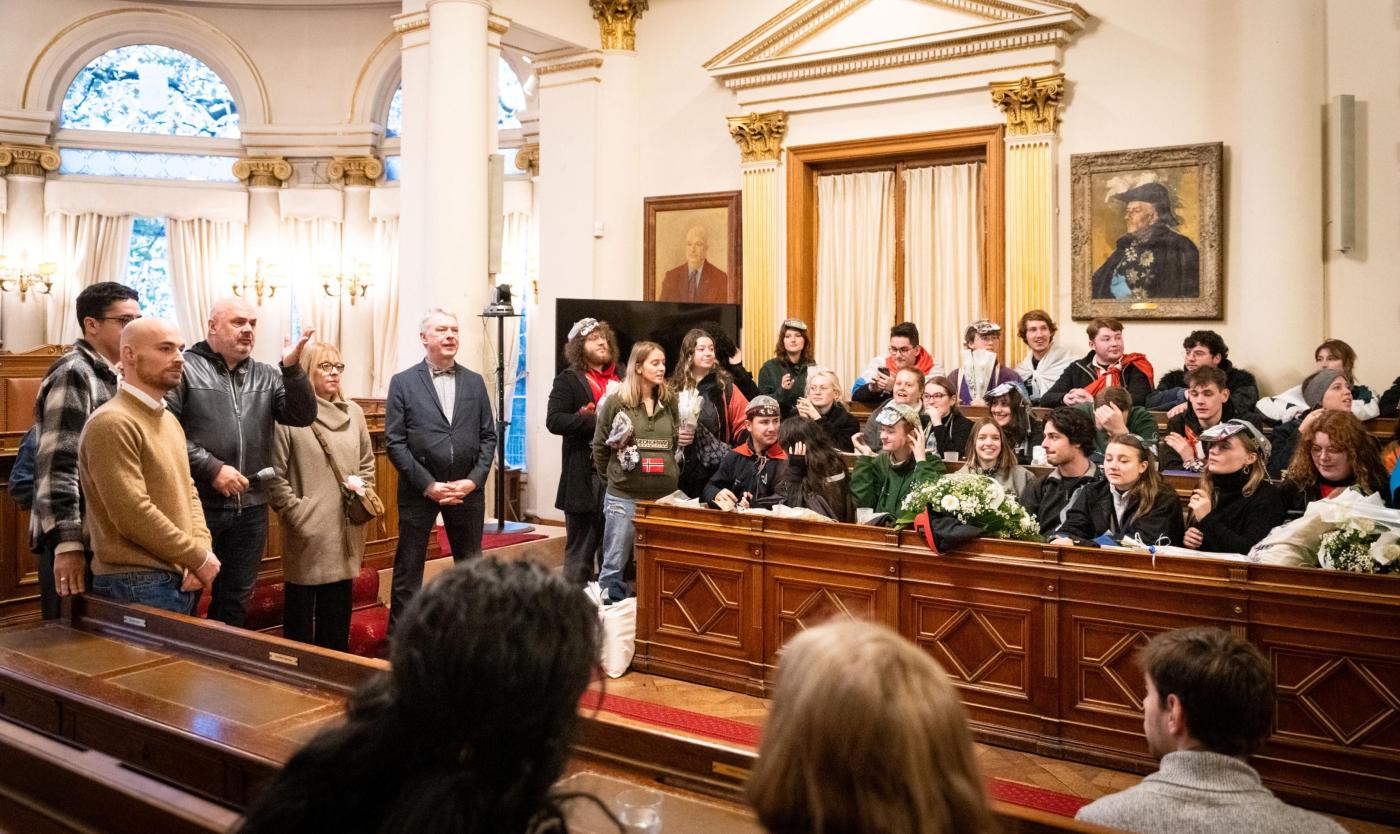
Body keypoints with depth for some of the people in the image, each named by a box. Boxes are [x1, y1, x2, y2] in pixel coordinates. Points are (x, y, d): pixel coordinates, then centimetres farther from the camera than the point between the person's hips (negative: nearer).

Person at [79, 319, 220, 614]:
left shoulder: (169, 419, 15)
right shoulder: (112, 423, -16)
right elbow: (133, 514, -22)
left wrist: (202, 550, -3)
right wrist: (199, 557, -14)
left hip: (181, 579, 9)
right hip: (137, 583, -9)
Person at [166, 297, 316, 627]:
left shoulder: (266, 375, 10)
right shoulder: (185, 368, -4)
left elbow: (303, 416, -1)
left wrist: (292, 368, -13)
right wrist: (211, 468, -17)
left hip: (251, 508, 5)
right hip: (197, 504, -4)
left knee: (236, 600, 16)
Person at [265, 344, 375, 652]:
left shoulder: (353, 412, 8)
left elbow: (367, 462, 16)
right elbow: (275, 474, -9)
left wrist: (361, 496, 4)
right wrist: (294, 513, -11)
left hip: (346, 526, 5)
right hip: (307, 528, -5)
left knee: (339, 602, 13)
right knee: (301, 599, 6)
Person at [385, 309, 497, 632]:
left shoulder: (475, 381, 8)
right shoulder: (403, 382, -1)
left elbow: (488, 436, 6)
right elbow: (395, 442, -5)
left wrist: (473, 480, -7)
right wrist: (428, 484, -13)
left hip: (467, 488, 3)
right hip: (419, 490, -2)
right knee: (408, 568, 5)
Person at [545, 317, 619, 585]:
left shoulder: (621, 378, 14)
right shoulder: (568, 380, 0)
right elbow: (554, 420, -12)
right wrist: (598, 421, -19)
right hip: (584, 476, -4)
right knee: (581, 548, 3)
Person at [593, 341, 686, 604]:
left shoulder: (670, 401, 9)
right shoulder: (616, 401, -3)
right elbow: (599, 445, 5)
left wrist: (686, 439, 5)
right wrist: (612, 475, 7)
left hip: (665, 496, 4)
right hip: (623, 496, -3)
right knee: (615, 565, 3)